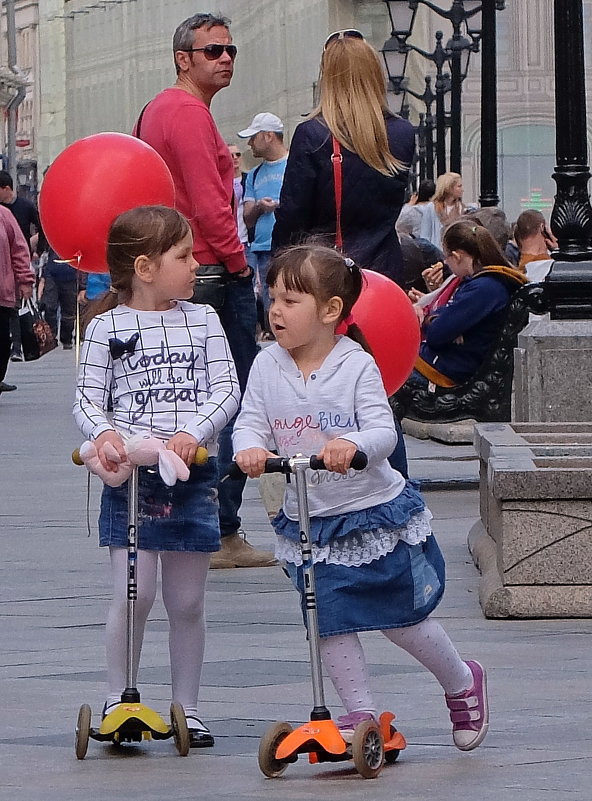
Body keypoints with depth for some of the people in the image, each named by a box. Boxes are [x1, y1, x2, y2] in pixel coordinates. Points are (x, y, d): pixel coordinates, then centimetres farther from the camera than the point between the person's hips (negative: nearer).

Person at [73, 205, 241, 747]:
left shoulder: (202, 320, 7)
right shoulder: (109, 327, 0)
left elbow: (227, 389, 0)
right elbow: (88, 400, 0)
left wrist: (194, 432, -17)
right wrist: (103, 433, -22)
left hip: (192, 476, 2)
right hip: (131, 474, -2)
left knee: (187, 601, 6)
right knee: (134, 594, -9)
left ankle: (186, 708, 16)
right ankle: (118, 701, 6)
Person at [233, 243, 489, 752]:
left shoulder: (357, 365, -14)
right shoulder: (268, 366, -3)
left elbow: (383, 431, -22)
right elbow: (250, 422, -8)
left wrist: (352, 444, -44)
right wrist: (250, 447, -32)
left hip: (376, 512, -4)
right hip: (308, 521, 4)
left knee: (402, 618, 6)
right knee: (330, 622, 1)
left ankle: (463, 681, 30)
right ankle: (360, 712, 14)